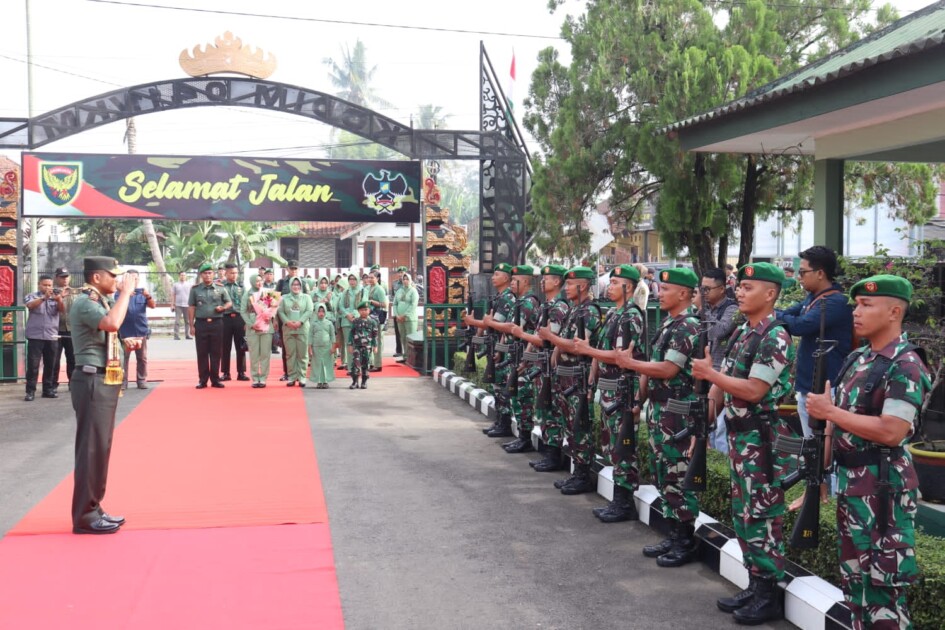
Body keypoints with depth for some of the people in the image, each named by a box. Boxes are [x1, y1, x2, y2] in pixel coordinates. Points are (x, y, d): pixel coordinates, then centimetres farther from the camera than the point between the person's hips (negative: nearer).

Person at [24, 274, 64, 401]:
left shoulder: (55, 298, 10)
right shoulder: (32, 296, 4)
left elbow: (62, 309, -8)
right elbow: (30, 305, -17)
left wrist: (59, 299, -31)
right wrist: (44, 297, -34)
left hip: (52, 337, 3)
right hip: (35, 336, -3)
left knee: (50, 365, 6)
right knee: (32, 365, -4)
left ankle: (48, 389, 14)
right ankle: (30, 391, -1)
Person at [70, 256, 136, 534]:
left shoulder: (100, 301, 15)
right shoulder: (84, 302, -14)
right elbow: (112, 323, -34)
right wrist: (126, 291, -23)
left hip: (105, 380, 10)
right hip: (92, 381, -10)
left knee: (101, 447, 13)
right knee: (92, 447, -7)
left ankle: (93, 509, 22)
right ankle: (85, 516, -1)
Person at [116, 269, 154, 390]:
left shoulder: (142, 292, 5)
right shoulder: (120, 293, 0)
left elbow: (152, 305, -7)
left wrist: (148, 296, -30)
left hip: (141, 331, 2)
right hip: (125, 332, -2)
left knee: (142, 358, 8)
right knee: (123, 358, -2)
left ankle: (142, 381, 15)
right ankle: (122, 382, 1)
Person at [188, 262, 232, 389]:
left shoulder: (220, 288, 5)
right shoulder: (195, 289, 3)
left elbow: (229, 302, 13)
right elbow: (191, 307, 5)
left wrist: (223, 308, -10)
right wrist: (191, 325, 1)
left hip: (216, 323, 0)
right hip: (201, 324, 0)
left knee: (216, 352, 4)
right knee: (202, 353, 3)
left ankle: (215, 379, 12)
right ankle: (203, 380, 9)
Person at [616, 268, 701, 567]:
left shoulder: (687, 326, -16)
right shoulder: (668, 323, 14)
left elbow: (668, 369, -22)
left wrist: (631, 364, -12)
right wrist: (645, 395, 15)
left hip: (677, 412, -10)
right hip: (659, 407, 10)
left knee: (678, 476, -3)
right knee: (663, 474, 15)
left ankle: (686, 542, 7)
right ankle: (674, 535, 25)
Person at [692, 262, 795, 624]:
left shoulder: (774, 337, -16)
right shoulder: (742, 333, 12)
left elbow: (753, 391, -22)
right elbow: (721, 385, 14)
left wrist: (709, 373, -16)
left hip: (762, 438, -10)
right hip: (738, 434, 10)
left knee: (762, 515, -1)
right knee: (743, 513, 15)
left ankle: (769, 595, 10)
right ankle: (754, 586, 26)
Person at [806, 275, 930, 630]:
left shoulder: (906, 366, -16)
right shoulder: (858, 358, 10)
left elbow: (891, 432, -25)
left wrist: (830, 412, -18)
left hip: (883, 487, -9)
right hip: (850, 480, 9)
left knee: (882, 581, -2)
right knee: (854, 572, 18)